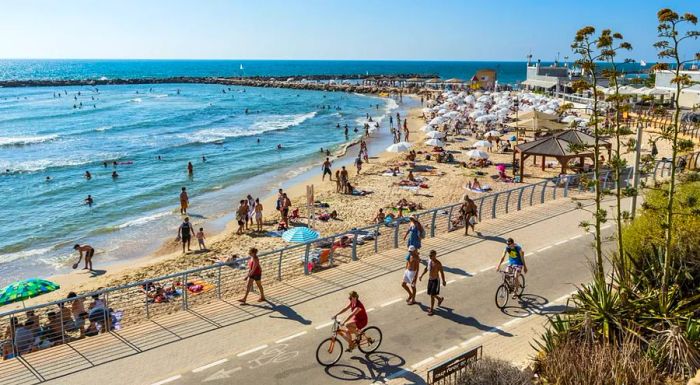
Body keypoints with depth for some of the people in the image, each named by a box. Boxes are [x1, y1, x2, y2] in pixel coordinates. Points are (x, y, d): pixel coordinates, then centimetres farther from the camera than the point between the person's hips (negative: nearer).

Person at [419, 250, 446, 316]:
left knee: (432, 295, -8)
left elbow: (441, 272, -14)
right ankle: (440, 299, 44)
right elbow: (426, 268, 16)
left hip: (435, 280, -7)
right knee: (430, 294, 16)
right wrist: (421, 275, 13)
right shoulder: (429, 261, 1)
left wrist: (444, 281, -10)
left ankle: (431, 309, 3)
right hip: (430, 279, 7)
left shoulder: (438, 263, -19)